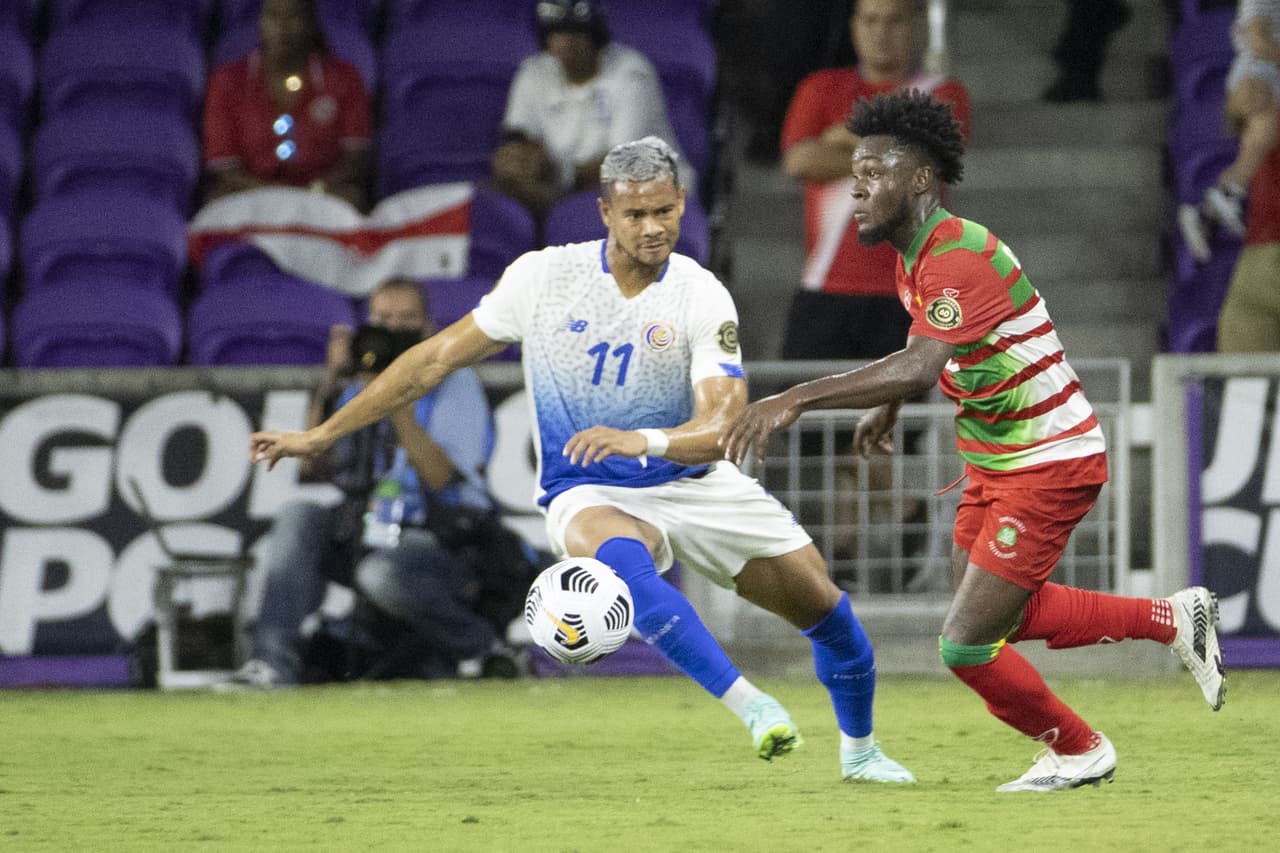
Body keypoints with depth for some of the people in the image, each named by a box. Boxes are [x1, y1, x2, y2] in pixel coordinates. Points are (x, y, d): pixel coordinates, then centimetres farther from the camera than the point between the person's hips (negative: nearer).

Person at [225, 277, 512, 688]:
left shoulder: (456, 384, -1)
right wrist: (329, 386, -8)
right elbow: (316, 465, 1)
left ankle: (483, 648, -13)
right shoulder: (355, 389, 14)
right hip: (367, 533, 5)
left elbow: (440, 478, -15)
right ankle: (273, 662, -26)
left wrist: (398, 404, -23)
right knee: (298, 516, -20)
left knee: (382, 573, -37)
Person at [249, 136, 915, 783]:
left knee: (824, 606, 2)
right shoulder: (543, 276, -9)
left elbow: (724, 425, -24)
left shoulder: (702, 298, -13)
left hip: (697, 485, 2)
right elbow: (438, 358, -1)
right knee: (621, 556, -38)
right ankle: (750, 706, -38)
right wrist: (321, 435, 0)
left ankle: (859, 750, 32)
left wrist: (640, 441, -45)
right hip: (587, 495, -2)